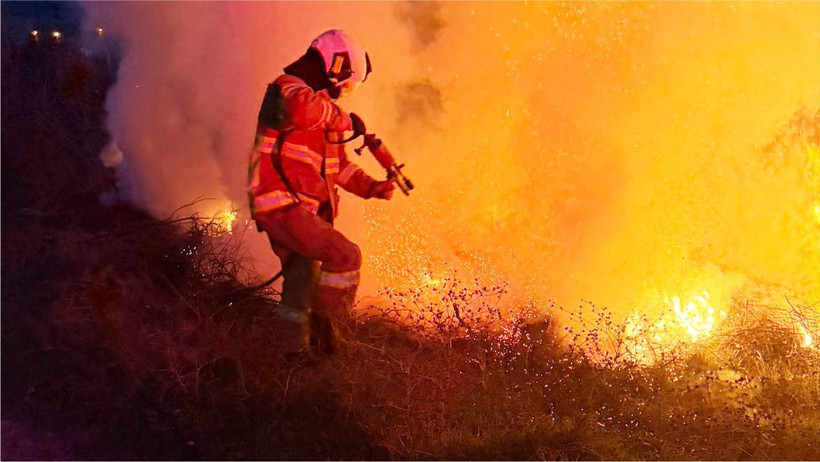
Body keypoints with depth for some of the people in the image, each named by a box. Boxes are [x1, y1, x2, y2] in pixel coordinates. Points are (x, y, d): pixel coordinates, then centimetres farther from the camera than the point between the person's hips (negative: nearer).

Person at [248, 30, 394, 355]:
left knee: (304, 286, 20)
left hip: (297, 208, 10)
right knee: (345, 256, -20)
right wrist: (337, 115, -19)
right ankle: (324, 329, -12)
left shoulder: (323, 110, 21)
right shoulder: (288, 88, -9)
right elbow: (300, 108, -37)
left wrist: (371, 188, 12)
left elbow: (338, 165, 26)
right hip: (281, 205, -10)